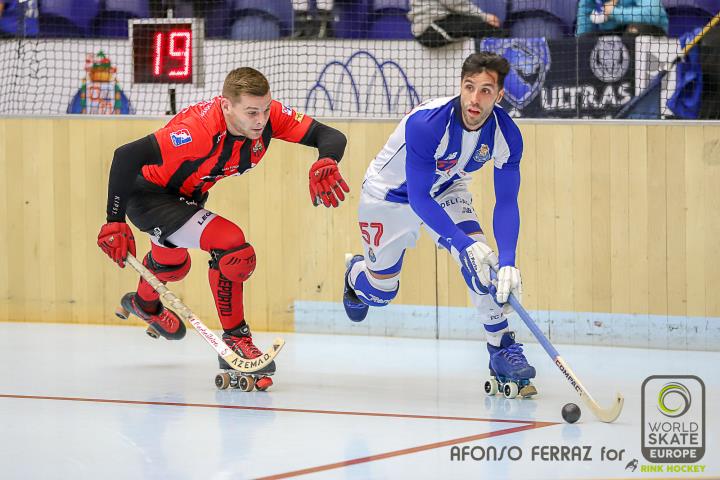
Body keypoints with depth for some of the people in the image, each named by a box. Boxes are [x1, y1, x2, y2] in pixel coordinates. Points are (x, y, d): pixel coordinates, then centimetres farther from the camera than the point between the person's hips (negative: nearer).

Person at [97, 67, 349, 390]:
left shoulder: (269, 116, -20)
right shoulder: (200, 130, -39)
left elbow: (332, 137, -18)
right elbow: (126, 156, -39)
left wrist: (325, 164, -41)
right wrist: (115, 222, -36)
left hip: (186, 195, 8)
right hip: (147, 194, -8)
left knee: (174, 266, 34)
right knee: (231, 246, -27)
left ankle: (143, 304, 68)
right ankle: (236, 341, -12)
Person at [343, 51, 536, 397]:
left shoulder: (506, 135, -24)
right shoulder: (426, 123, -39)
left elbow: (506, 203, -20)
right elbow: (419, 200, -36)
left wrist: (507, 263, -34)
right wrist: (465, 245, -44)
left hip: (446, 190, 3)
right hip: (389, 195, -3)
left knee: (483, 261, -20)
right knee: (381, 291, 8)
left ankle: (502, 350, -7)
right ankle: (356, 274, 46)